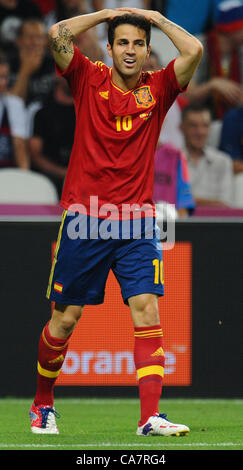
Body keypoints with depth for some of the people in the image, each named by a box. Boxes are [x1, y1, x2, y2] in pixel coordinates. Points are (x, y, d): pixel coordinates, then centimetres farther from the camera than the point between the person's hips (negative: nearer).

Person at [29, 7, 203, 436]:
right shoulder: (89, 80, 3)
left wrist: (155, 17, 3)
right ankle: (42, 404, 26)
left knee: (147, 310, -12)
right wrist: (108, 13, -1)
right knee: (65, 317, 5)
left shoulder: (157, 89, 6)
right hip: (83, 220, -1)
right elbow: (58, 34, -11)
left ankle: (150, 417, -16)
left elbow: (193, 51, -9)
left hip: (137, 223, 1)